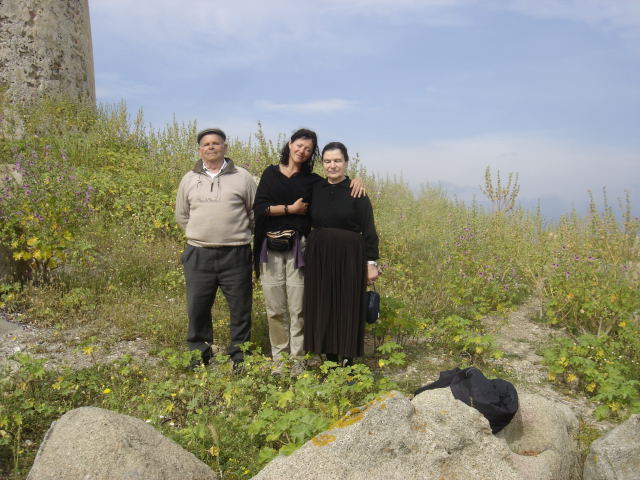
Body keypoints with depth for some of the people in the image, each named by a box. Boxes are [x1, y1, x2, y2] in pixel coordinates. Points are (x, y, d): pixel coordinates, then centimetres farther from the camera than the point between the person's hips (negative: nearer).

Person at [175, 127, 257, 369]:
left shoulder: (243, 177, 2)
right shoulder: (190, 179, 10)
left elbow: (256, 214, 9)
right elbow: (182, 215, 20)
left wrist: (238, 234, 8)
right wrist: (201, 235, 14)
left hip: (235, 255, -2)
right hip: (198, 255, 2)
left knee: (240, 307, 5)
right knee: (197, 307, 8)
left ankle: (239, 356, 21)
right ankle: (198, 353, 26)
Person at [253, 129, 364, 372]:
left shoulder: (313, 181, 10)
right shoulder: (271, 173, 10)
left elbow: (340, 184, 20)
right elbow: (259, 207, -1)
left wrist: (357, 179, -1)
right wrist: (291, 208, -4)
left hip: (298, 249, 0)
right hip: (270, 248, 1)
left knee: (298, 308, -3)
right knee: (275, 307, 4)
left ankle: (298, 361, 7)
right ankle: (279, 359, 17)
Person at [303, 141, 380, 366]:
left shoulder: (356, 191, -4)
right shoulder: (315, 189, 6)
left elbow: (368, 229, -6)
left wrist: (371, 262, -10)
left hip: (349, 258, -4)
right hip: (318, 258, 4)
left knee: (347, 308, 3)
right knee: (323, 308, 8)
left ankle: (346, 362, 15)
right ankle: (330, 361, 21)